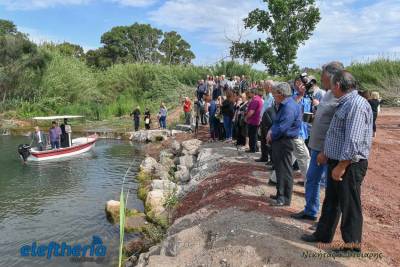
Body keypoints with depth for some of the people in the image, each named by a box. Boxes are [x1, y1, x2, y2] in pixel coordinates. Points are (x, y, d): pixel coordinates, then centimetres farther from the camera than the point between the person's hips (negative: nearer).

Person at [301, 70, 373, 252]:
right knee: (331, 201, 19)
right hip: (337, 162, 10)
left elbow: (354, 141, -26)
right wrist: (326, 155, 21)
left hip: (349, 164, -10)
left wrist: (341, 166, -24)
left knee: (349, 205, 4)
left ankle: (353, 244, 21)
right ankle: (323, 234, 33)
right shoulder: (345, 104, 13)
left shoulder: (357, 104, -20)